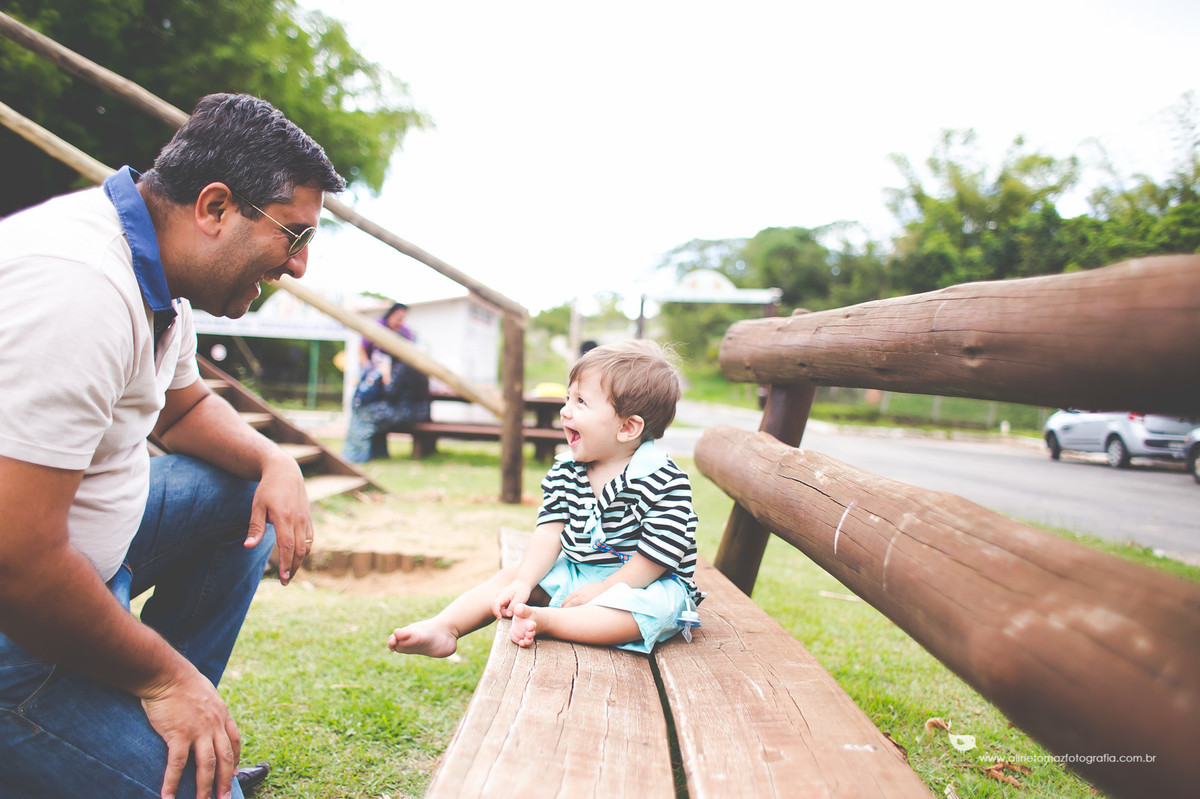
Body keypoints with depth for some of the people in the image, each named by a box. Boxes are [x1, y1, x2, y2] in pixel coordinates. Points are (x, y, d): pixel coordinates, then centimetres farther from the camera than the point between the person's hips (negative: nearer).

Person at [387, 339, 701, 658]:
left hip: (642, 583, -6)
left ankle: (544, 619, -42)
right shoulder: (564, 473, 1)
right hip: (576, 573, 6)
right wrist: (524, 582, -17)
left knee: (649, 608, -38)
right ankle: (443, 628, -13)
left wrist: (601, 589, -22)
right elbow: (551, 530, -4)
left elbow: (656, 555, -20)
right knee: (508, 577, -1)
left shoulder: (666, 482, -18)